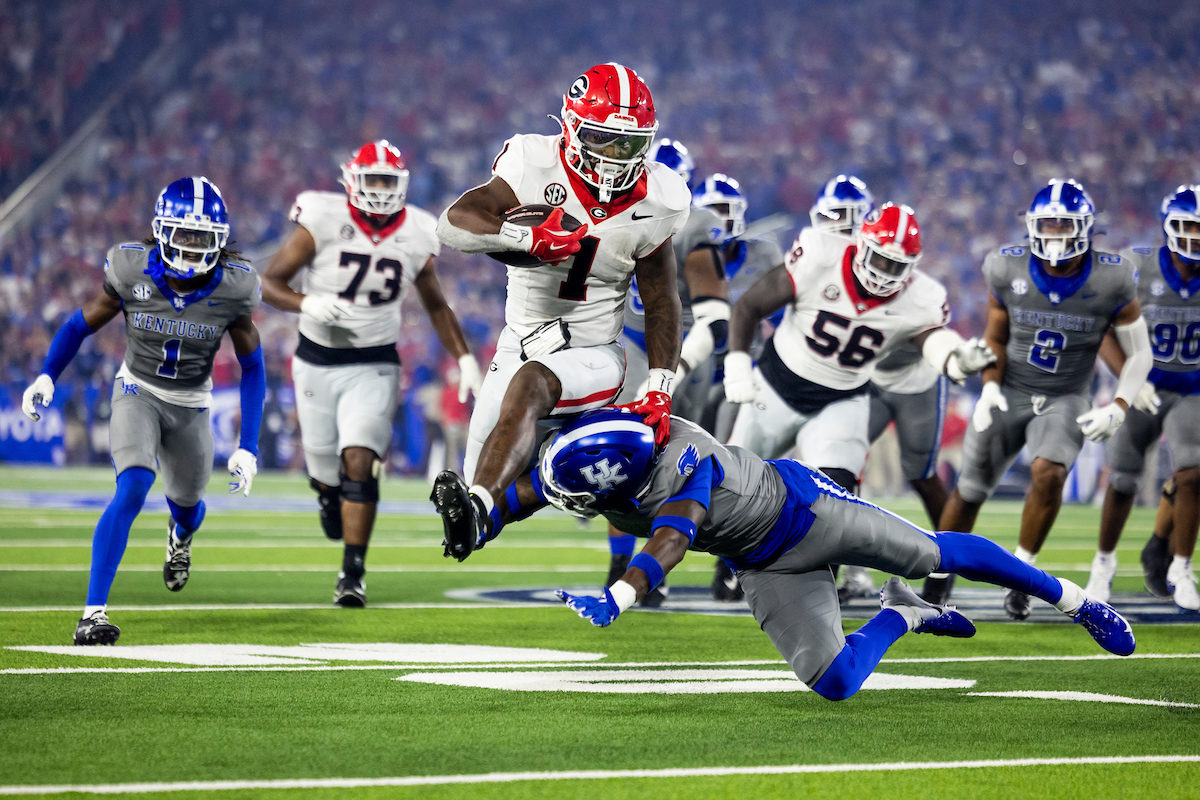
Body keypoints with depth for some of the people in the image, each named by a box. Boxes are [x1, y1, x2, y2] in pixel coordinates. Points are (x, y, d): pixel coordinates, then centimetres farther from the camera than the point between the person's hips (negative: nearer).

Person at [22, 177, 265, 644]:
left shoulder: (232, 289, -19)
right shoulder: (132, 272, -21)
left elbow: (252, 368, -6)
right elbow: (83, 324, -4)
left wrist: (248, 448, -11)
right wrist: (46, 378, -19)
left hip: (191, 406, 2)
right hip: (137, 393, -2)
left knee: (188, 505, 21)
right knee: (132, 492, -26)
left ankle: (181, 536, 63)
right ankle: (94, 613, -24)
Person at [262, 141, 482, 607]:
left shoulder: (414, 237, -3)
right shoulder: (323, 224, -12)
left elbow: (436, 305, 13)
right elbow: (268, 282, -9)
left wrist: (465, 359, 7)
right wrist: (307, 303, -29)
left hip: (374, 366, 0)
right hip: (317, 362, 0)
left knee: (358, 463, -18)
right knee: (326, 473, 9)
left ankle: (353, 574, -12)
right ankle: (329, 497, 48)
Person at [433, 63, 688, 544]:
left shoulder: (653, 204, -6)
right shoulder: (538, 168, -12)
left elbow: (661, 303, 4)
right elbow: (452, 224, -24)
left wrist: (660, 387, -7)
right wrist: (529, 237, -41)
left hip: (591, 356, -2)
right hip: (521, 342, 2)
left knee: (528, 383, -36)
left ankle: (476, 507, -56)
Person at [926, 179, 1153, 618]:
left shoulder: (1112, 281, -15)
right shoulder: (1008, 269, -10)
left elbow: (1138, 354, -3)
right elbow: (996, 339, 5)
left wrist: (1119, 408, -15)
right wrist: (990, 387, -11)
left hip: (1066, 400, -2)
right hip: (1010, 393, 2)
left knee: (1049, 472, -28)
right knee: (970, 489, 3)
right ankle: (939, 580, 25)